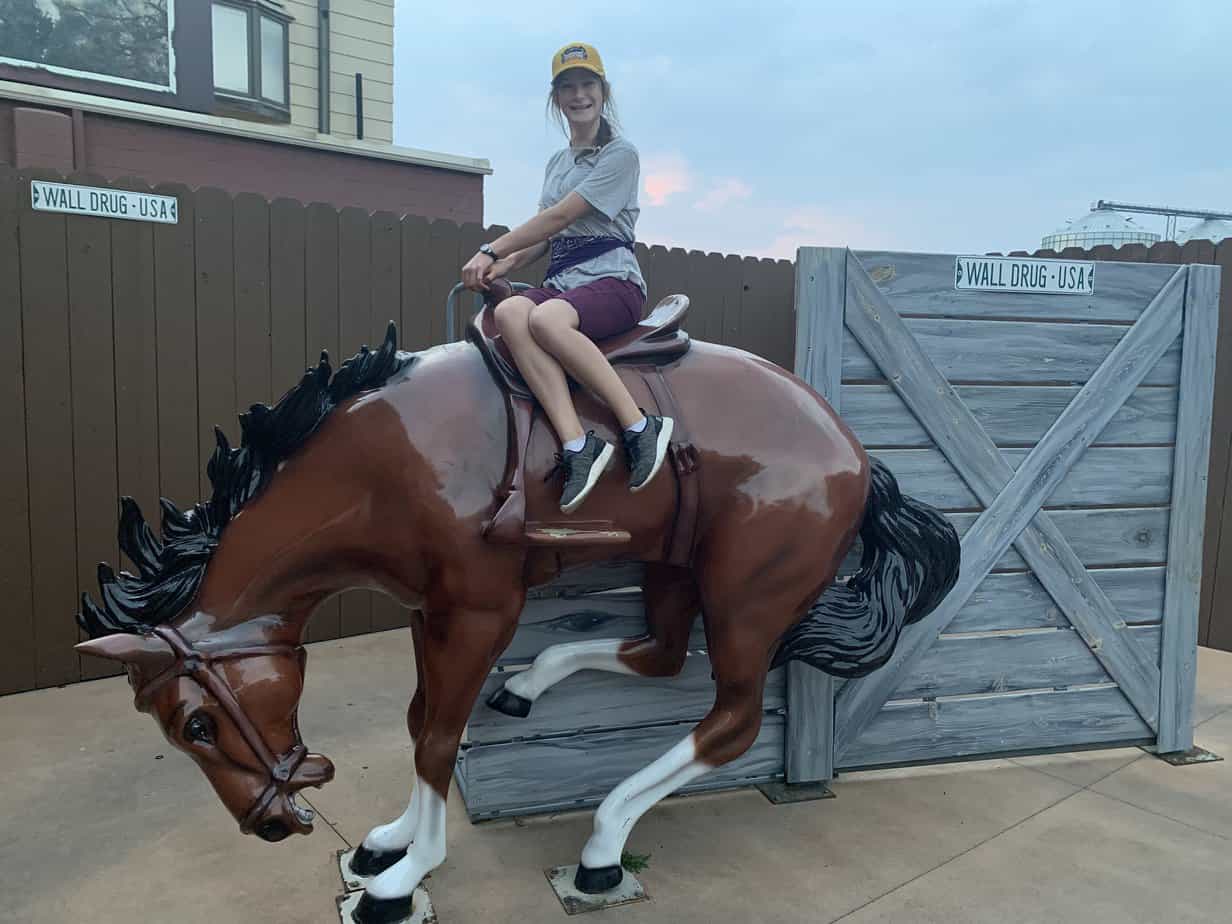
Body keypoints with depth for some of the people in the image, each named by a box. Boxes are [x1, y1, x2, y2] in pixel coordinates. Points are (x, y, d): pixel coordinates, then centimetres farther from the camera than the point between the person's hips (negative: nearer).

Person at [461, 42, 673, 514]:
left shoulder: (620, 154, 1)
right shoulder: (556, 163, 24)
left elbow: (560, 217, -8)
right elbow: (547, 237, 18)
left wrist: (491, 250, -7)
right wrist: (505, 263, -2)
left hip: (613, 279, -5)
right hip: (561, 280, 6)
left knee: (545, 318, -38)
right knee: (509, 315, -30)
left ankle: (640, 427, -32)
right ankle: (576, 444, -41)